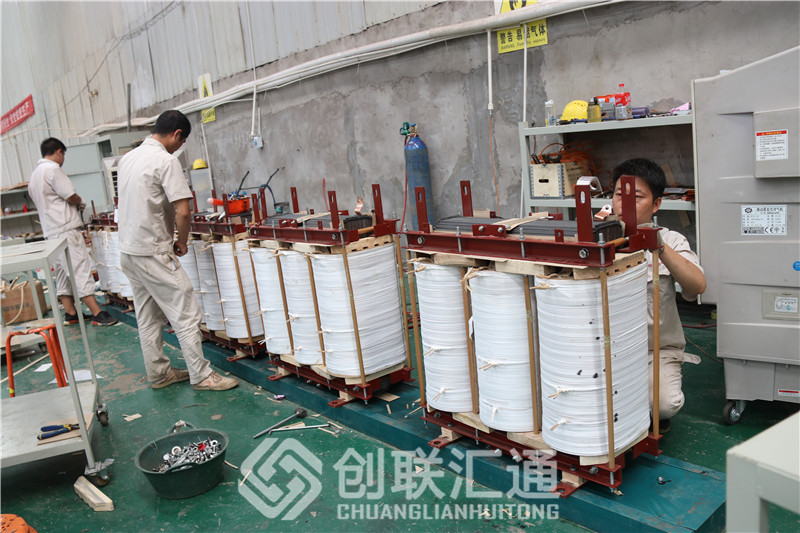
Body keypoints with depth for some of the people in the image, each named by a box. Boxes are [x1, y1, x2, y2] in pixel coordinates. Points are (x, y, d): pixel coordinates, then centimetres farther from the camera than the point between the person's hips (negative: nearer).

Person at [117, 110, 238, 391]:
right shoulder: (166, 160, -15)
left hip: (128, 250, 9)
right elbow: (182, 211, -22)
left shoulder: (127, 158, 12)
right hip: (153, 252, -9)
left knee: (147, 317, 16)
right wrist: (182, 242, -4)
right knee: (186, 315, -2)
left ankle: (158, 373, 26)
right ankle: (201, 375, 4)